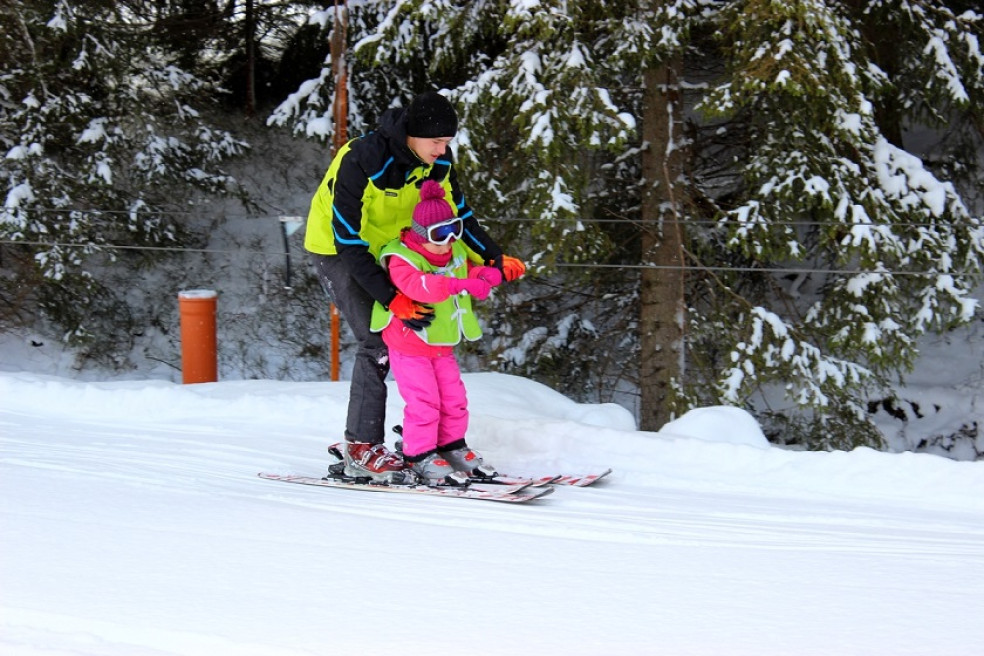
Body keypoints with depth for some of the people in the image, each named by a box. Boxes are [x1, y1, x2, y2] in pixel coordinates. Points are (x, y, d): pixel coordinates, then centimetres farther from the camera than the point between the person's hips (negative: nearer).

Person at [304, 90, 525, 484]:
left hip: (387, 250, 7)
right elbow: (349, 243, -32)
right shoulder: (360, 162, -33)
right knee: (377, 341, -16)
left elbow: (458, 213, 4)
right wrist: (392, 299, -37)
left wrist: (494, 259, -9)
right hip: (336, 249, -7)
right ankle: (361, 447, -10)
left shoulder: (439, 162, -13)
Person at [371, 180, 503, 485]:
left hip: (442, 345, 8)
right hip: (409, 345, -8)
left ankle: (452, 446, 26)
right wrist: (462, 285, -51)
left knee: (453, 397, 10)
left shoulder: (454, 253, 4)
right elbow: (419, 286, -42)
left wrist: (488, 274, -6)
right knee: (424, 401, -10)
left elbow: (471, 271, 20)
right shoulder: (402, 260, -23)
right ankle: (420, 457, 0)